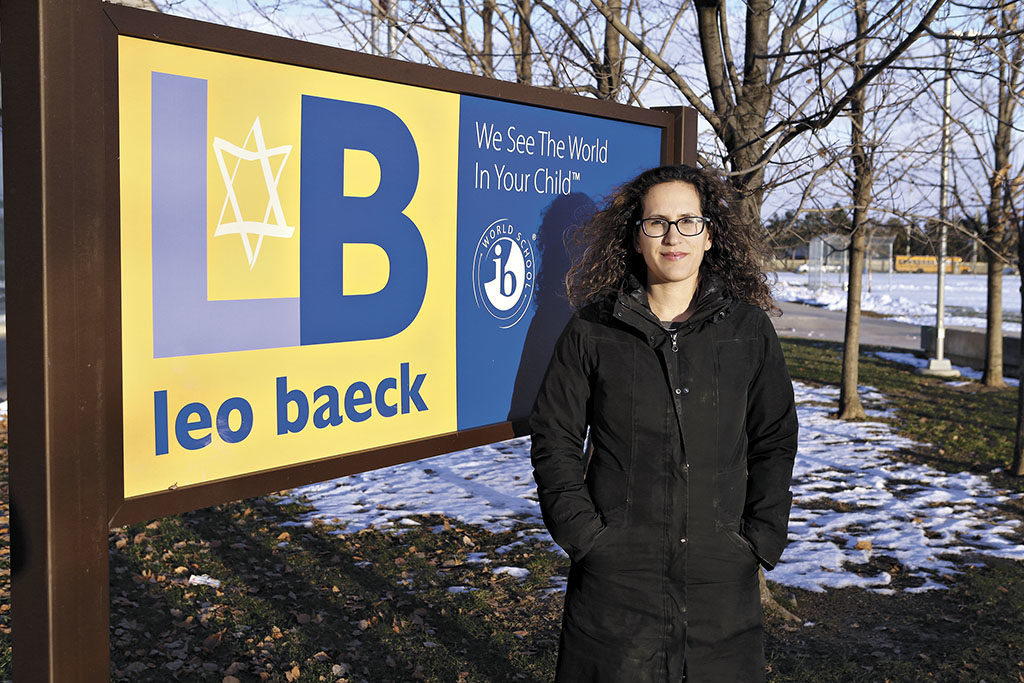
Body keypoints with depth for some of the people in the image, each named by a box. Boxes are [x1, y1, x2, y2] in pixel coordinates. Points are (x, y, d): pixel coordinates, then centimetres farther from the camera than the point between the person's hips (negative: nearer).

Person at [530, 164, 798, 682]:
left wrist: (760, 542, 1)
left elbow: (774, 440, 9)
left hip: (722, 577, 2)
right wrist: (584, 534, -6)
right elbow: (554, 440, 2)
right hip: (615, 576, -1)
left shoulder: (748, 328, 4)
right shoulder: (592, 330, -1)